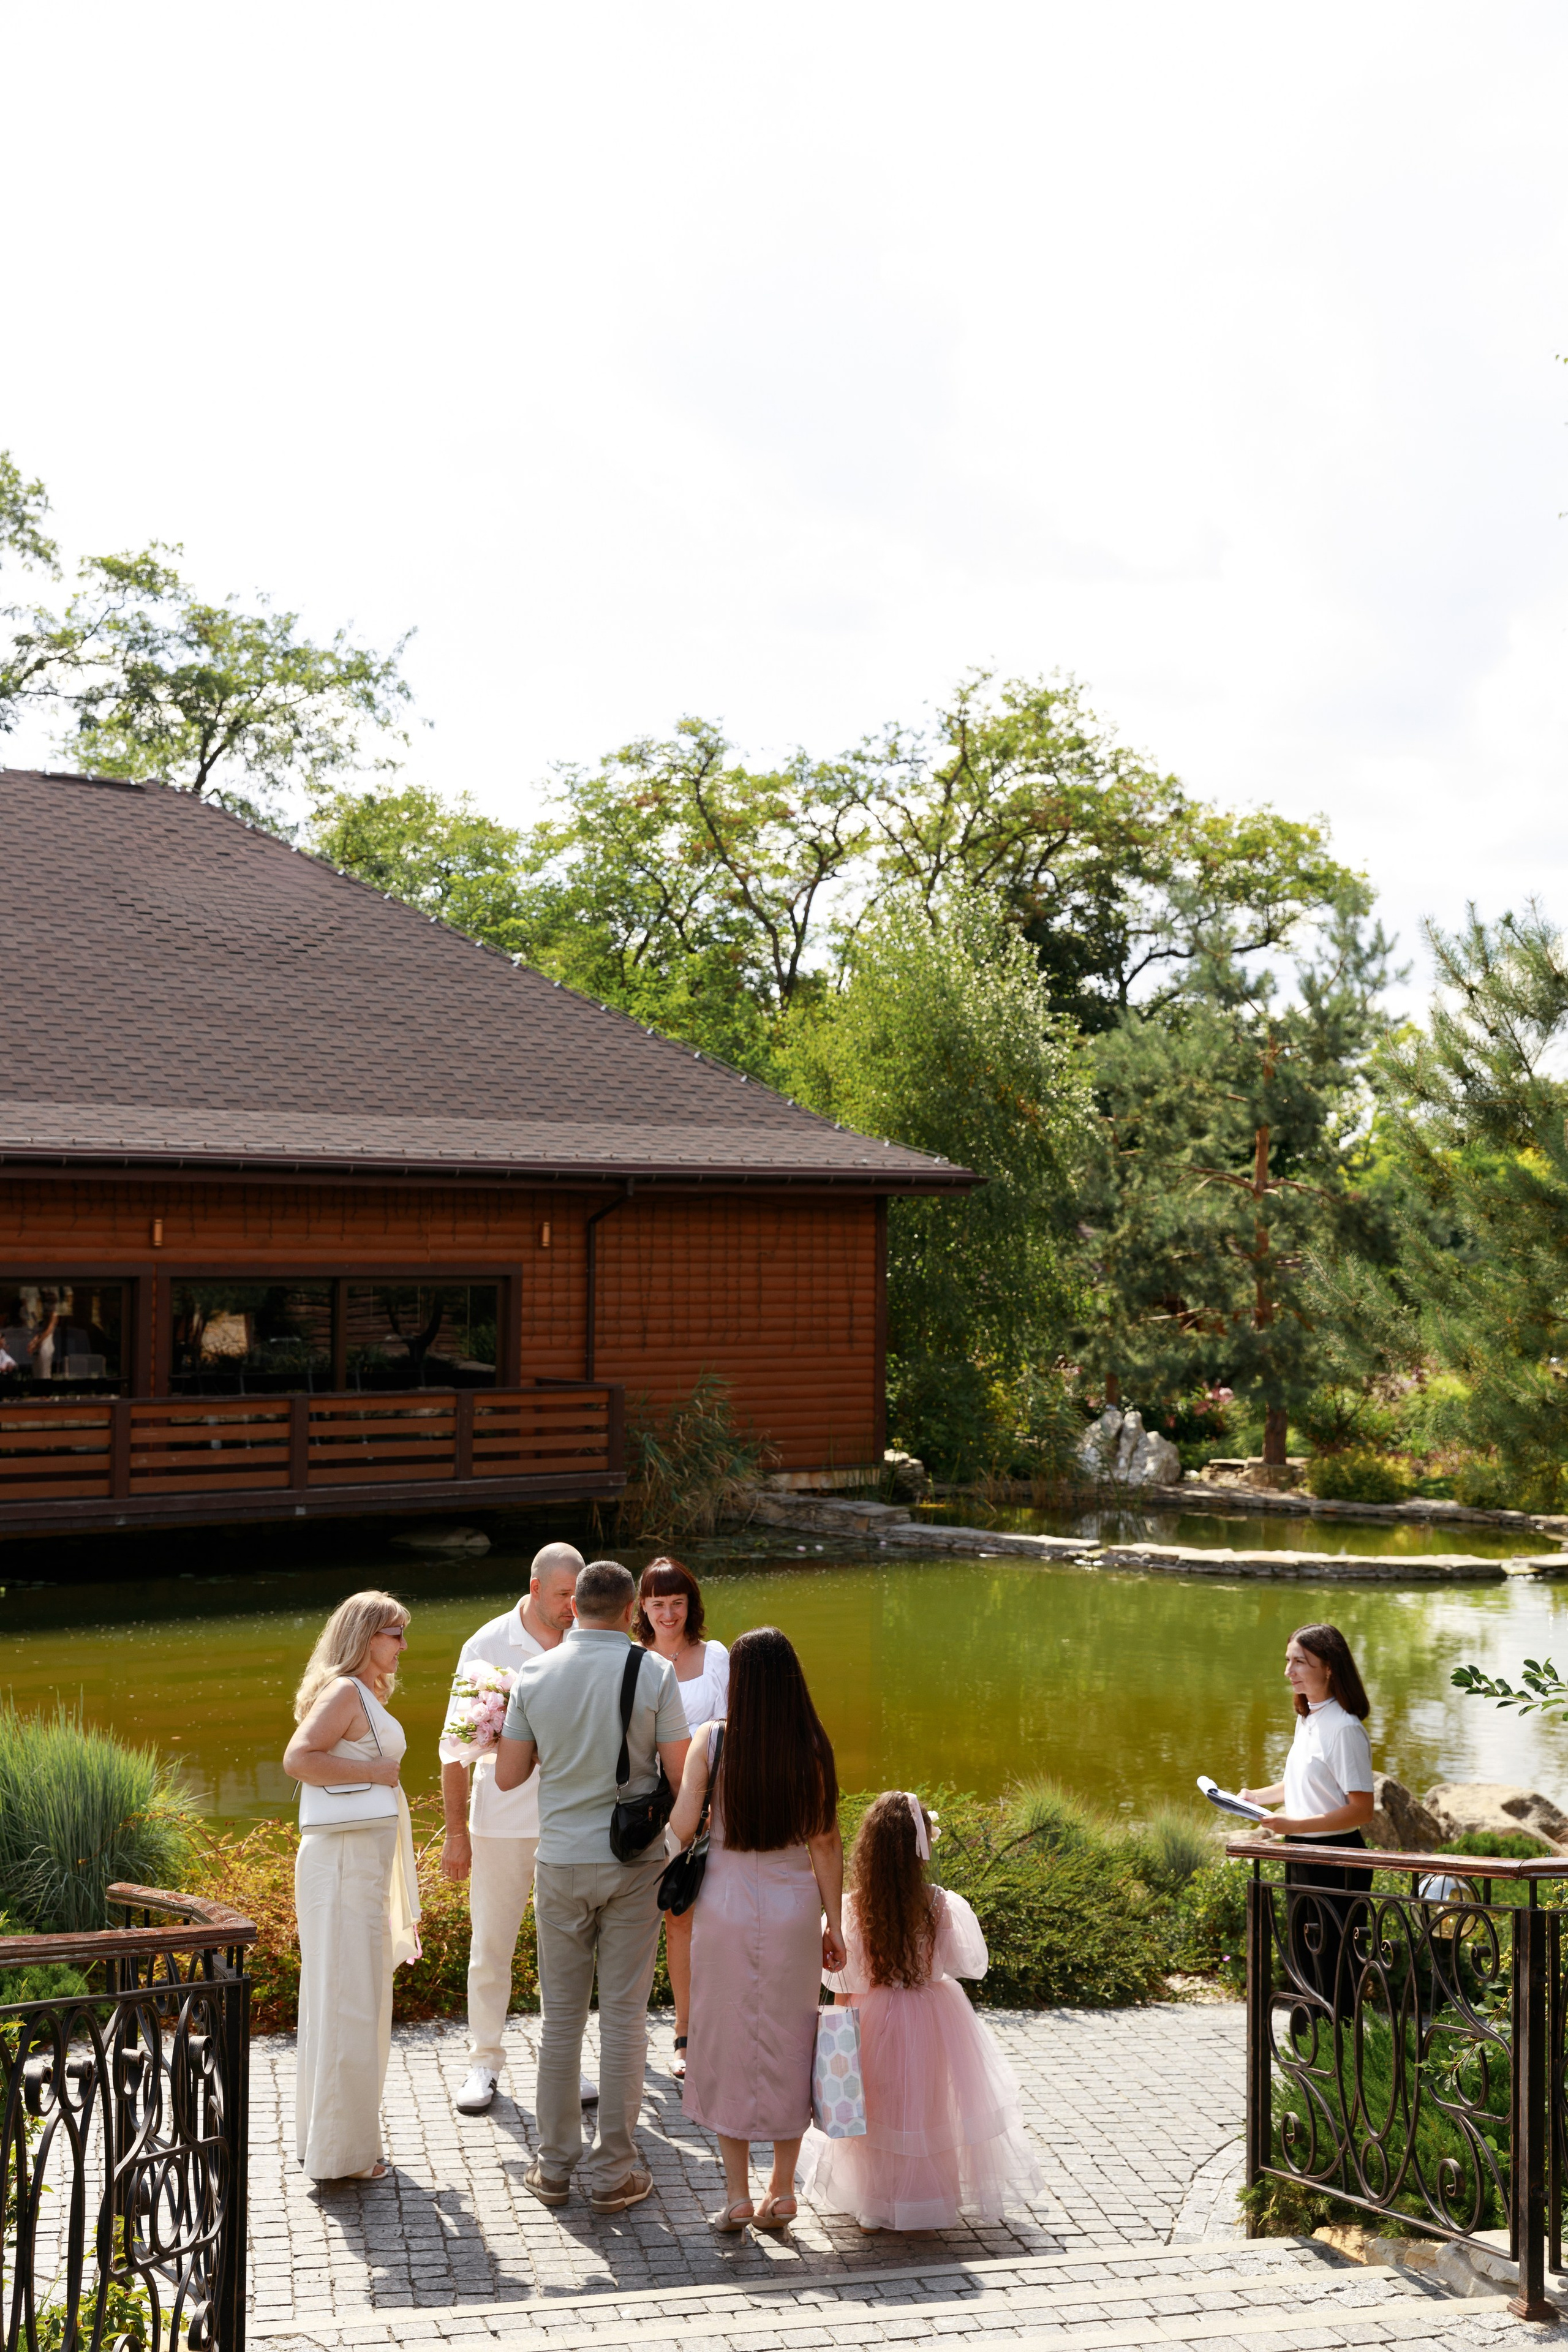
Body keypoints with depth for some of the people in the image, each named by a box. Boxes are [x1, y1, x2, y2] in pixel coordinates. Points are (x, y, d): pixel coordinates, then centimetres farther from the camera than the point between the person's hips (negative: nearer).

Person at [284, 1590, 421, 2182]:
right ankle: (340, 2153, 3)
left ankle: (329, 2137, 28)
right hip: (343, 1861, -10)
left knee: (360, 2000, 17)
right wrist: (374, 1771, -20)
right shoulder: (344, 1691, -14)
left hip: (366, 1860, 10)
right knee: (347, 2004, -4)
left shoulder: (367, 1694, 16)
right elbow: (299, 1758, -26)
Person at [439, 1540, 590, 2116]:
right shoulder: (488, 1647, -4)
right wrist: (455, 1831, -4)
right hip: (501, 1820, -1)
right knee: (490, 1945, 6)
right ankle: (484, 2063, 20)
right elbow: (458, 1745, -1)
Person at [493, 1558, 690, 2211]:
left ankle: (554, 2165, 18)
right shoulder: (653, 1673, -9)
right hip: (633, 1862, -2)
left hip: (560, 1863, 2)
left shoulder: (535, 1674, -3)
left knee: (561, 2014, 11)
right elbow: (681, 1774, -7)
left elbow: (507, 1776, 1)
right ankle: (614, 2171, 10)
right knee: (624, 2013, 5)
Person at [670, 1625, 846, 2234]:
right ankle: (782, 2191, 19)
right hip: (793, 1907, 1)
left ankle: (737, 2195, 13)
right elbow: (825, 1844, -4)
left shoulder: (712, 1740, -11)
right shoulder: (813, 1747, -7)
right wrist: (834, 1924, 4)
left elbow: (681, 1827, -12)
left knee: (729, 2043, 11)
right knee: (788, 2043, 13)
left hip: (727, 1904, -1)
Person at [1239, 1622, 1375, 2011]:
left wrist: (1296, 1825, -26)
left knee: (1331, 1972, -4)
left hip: (1335, 1859, -9)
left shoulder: (1345, 1728, -19)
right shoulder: (1306, 1719, 10)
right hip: (1302, 1858, 10)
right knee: (1303, 1964, 17)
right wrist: (1259, 1796, 9)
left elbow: (1361, 1809, -21)